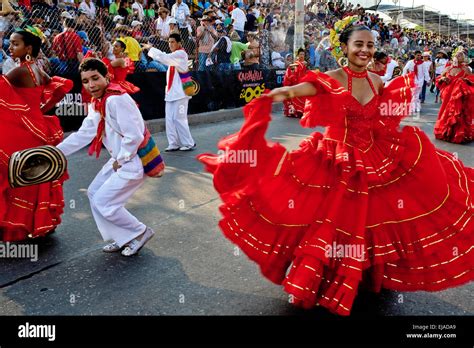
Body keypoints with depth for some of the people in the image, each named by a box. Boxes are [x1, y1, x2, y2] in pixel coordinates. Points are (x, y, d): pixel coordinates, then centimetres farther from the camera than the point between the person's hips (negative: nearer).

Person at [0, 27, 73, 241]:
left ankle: (19, 227, 10)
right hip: (37, 128, 8)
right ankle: (42, 222, 29)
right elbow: (64, 85, 14)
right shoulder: (38, 70, 8)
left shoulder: (19, 71, -15)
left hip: (24, 131, -8)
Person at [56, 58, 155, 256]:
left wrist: (121, 160, -14)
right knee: (94, 194, 15)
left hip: (134, 161, -10)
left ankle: (140, 232, 15)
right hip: (120, 159, 10)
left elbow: (135, 136, -27)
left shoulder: (116, 99, -23)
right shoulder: (96, 104, 8)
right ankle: (122, 239, 25)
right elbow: (84, 134, 14)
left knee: (103, 203, -4)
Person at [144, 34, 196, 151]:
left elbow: (164, 58, -22)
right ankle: (174, 143, 10)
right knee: (170, 119, 5)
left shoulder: (181, 54, -11)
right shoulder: (174, 55, 20)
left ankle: (189, 143, 2)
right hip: (171, 91, 9)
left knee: (179, 119, -8)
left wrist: (150, 48, -14)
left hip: (180, 92, -9)